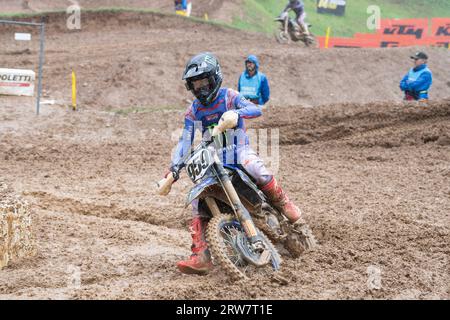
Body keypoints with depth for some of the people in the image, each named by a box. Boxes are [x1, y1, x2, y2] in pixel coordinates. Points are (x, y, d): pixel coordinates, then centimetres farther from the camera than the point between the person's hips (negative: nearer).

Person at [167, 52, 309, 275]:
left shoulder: (228, 96, -1)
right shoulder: (193, 111, 11)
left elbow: (256, 109, -17)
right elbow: (185, 140, 6)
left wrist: (237, 113, -39)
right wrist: (174, 167, -8)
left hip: (237, 149, -4)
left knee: (253, 165, -39)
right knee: (198, 200, -13)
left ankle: (284, 204, -17)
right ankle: (201, 257, -16)